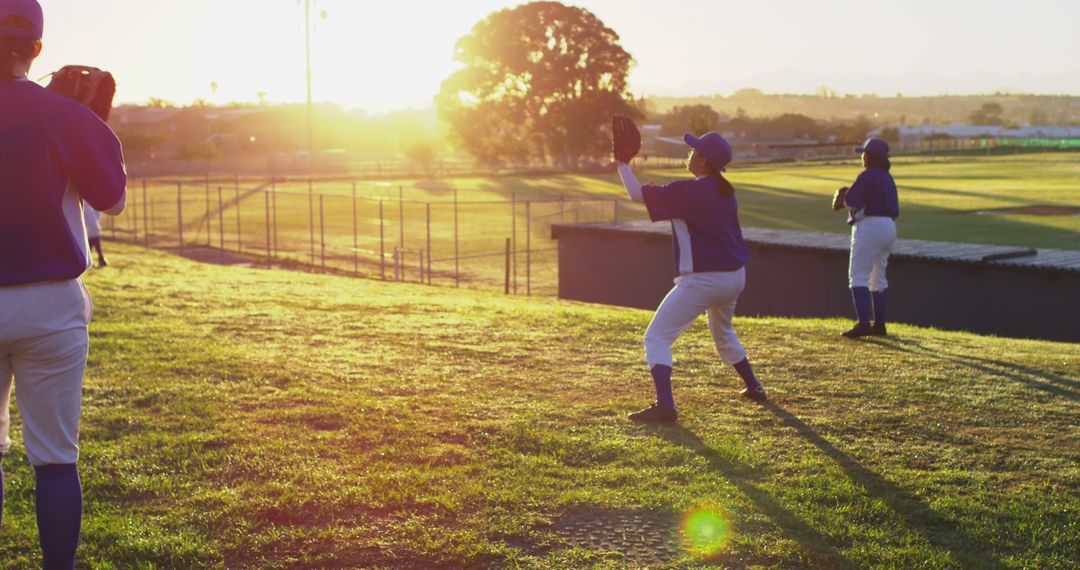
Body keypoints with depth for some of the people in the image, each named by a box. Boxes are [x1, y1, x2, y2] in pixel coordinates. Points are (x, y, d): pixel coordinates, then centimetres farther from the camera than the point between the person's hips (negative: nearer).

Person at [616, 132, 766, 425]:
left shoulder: (687, 191, -16)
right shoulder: (726, 190, 7)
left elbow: (637, 193, -13)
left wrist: (622, 162, 0)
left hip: (703, 279, -8)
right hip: (735, 276, 8)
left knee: (657, 336, -5)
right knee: (723, 332, 34)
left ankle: (664, 406, -18)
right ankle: (754, 387, 43)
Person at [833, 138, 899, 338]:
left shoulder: (868, 176, -13)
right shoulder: (888, 177, 16)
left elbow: (852, 202, -20)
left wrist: (842, 199, 4)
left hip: (869, 227, -9)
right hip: (889, 227, 9)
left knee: (858, 276, -8)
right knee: (878, 278, 15)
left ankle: (863, 323, -17)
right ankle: (879, 325, 17)